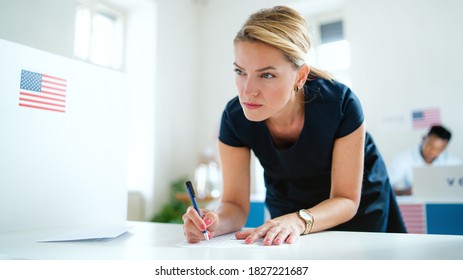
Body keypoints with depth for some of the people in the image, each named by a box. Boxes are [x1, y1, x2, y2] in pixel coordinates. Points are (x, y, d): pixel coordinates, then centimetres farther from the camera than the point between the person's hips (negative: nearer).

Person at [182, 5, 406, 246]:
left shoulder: (341, 105, -30)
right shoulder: (234, 117, -24)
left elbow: (346, 200, -23)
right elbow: (235, 203, -18)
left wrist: (298, 221, -41)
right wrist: (216, 222, -40)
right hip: (286, 205, 0)